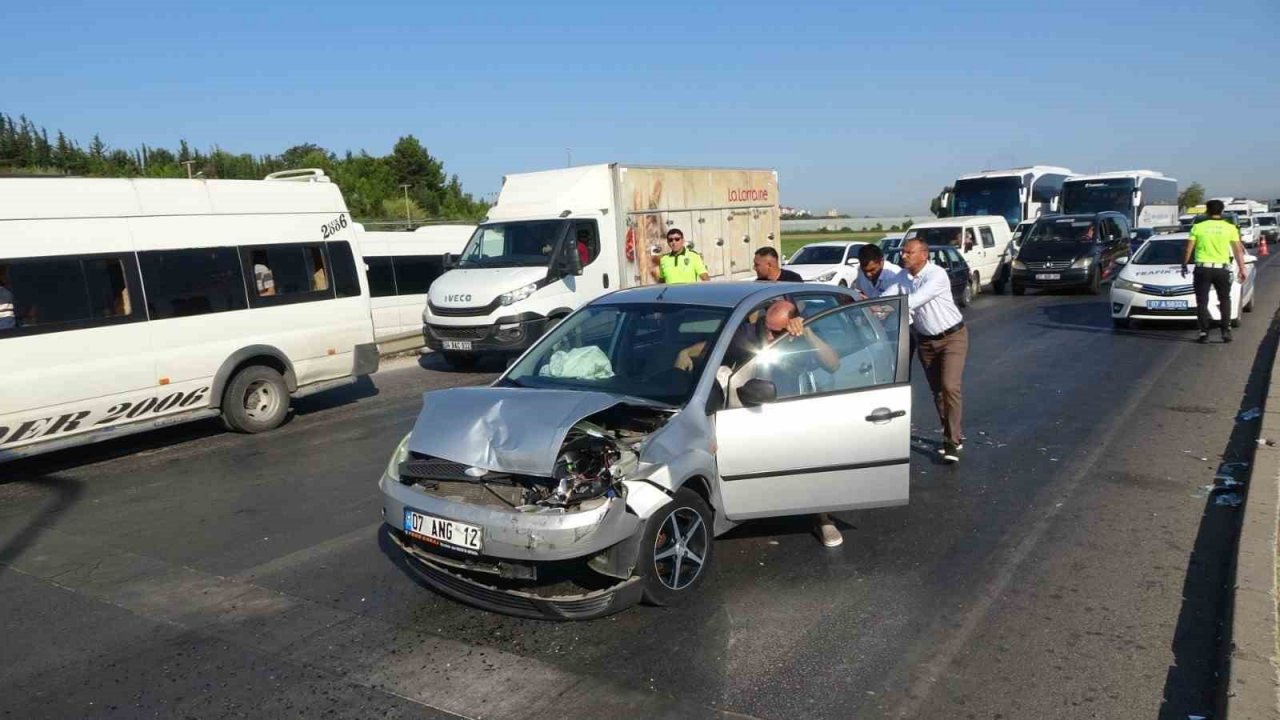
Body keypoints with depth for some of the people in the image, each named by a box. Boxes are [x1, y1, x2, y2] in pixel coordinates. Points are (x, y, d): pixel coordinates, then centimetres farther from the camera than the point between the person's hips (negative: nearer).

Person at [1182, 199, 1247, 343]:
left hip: (1203, 268, -1)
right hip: (1222, 269, 1)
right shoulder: (1230, 228, 1)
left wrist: (1184, 266, 11)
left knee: (1202, 302, 4)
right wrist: (1241, 269, 5)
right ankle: (1226, 331, 10)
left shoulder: (1198, 227, 0)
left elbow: (1188, 250, -1)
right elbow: (1238, 250, 0)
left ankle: (1204, 333, -1)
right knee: (1225, 300, 17)